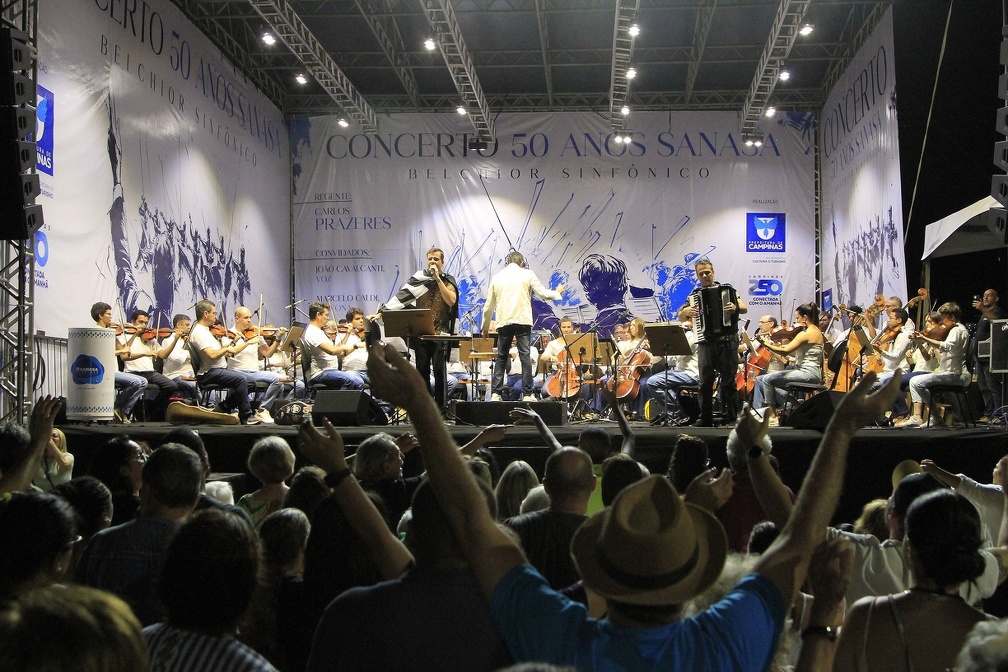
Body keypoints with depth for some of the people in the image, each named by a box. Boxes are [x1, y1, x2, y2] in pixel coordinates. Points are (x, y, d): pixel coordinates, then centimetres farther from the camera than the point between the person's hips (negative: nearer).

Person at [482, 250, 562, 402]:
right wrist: (557, 293, 20)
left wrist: (485, 326, 24)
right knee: (525, 357, -1)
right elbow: (543, 293, -1)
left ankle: (496, 394, 3)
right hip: (523, 321, -3)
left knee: (501, 358, 9)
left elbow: (488, 306, 14)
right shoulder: (527, 274, 3)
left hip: (503, 322, 3)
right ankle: (528, 394, -6)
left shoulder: (497, 277, 11)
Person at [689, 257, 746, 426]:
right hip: (705, 343, 2)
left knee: (728, 381, 0)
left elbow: (744, 308, -2)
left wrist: (736, 308, -24)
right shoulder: (694, 295, 11)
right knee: (705, 382, 1)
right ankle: (706, 418, 9)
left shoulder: (727, 290, 5)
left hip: (727, 342, -2)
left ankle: (731, 417, 7)